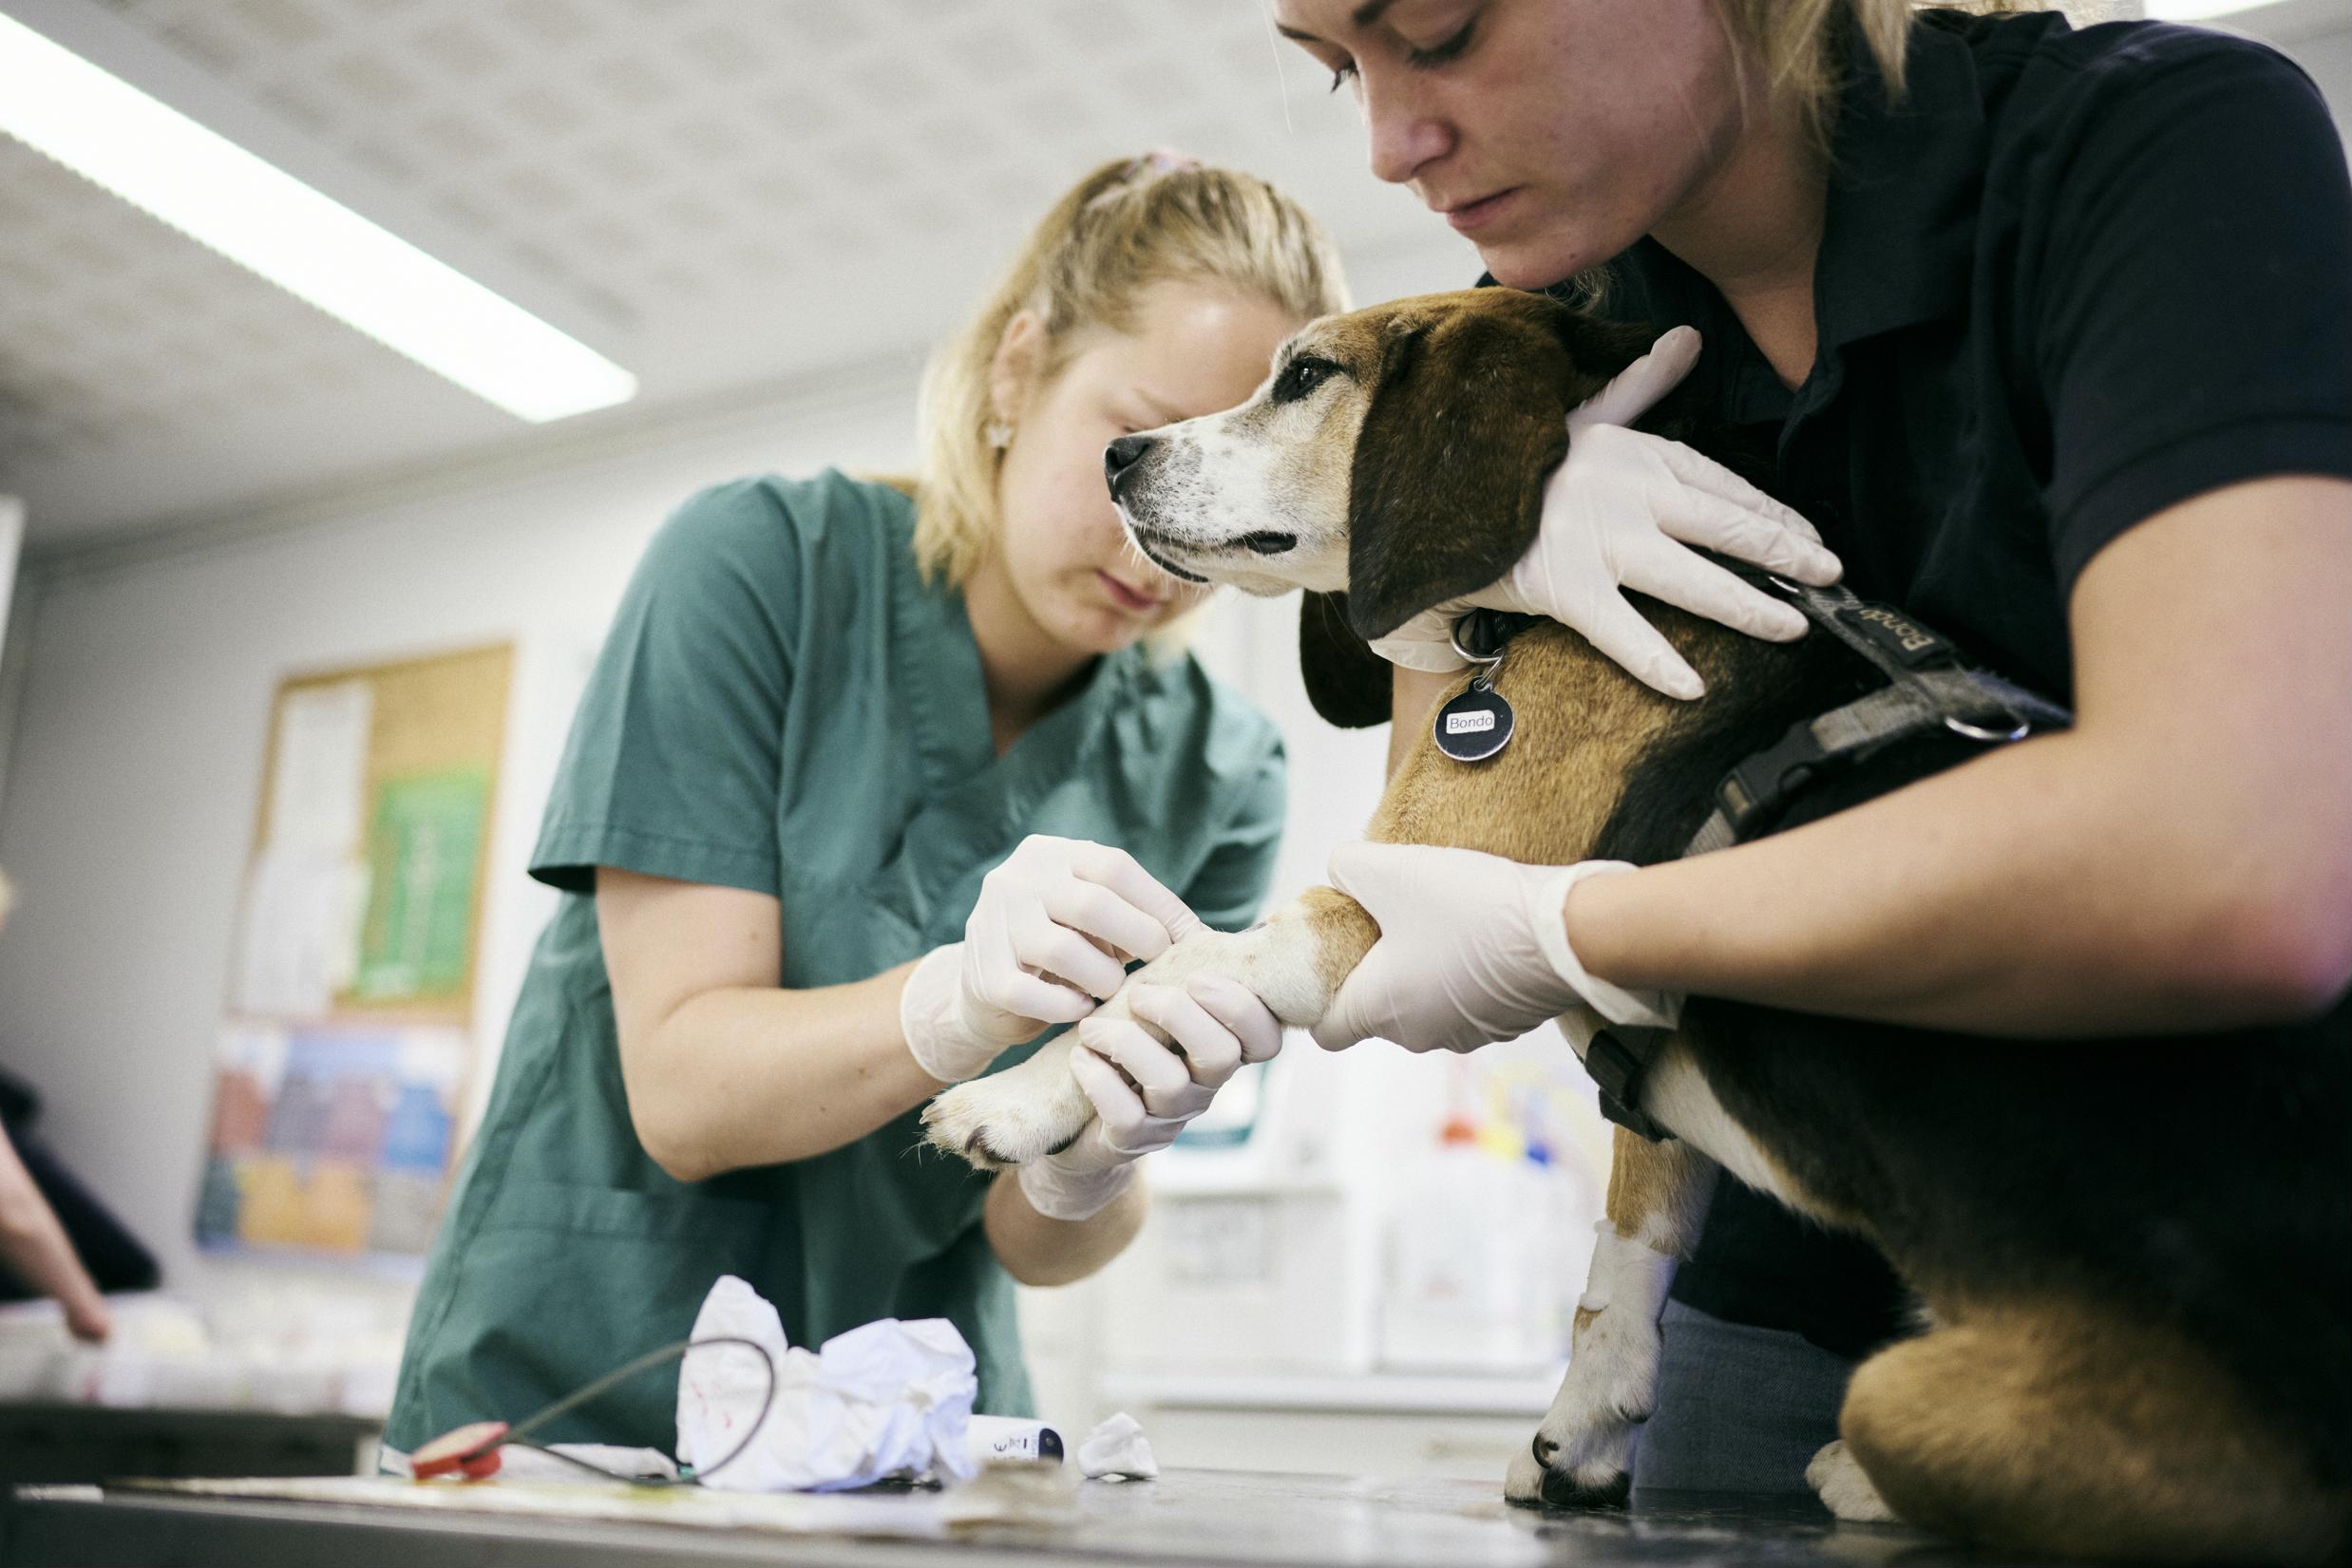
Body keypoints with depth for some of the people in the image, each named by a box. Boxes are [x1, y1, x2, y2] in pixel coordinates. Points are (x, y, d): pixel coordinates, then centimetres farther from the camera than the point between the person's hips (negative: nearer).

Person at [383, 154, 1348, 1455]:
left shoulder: (1214, 775, -5)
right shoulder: (761, 564, -12)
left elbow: (1032, 1242, -6)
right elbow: (680, 1089, -16)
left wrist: (1090, 1159, -28)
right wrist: (959, 1005, -33)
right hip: (574, 1392, -2)